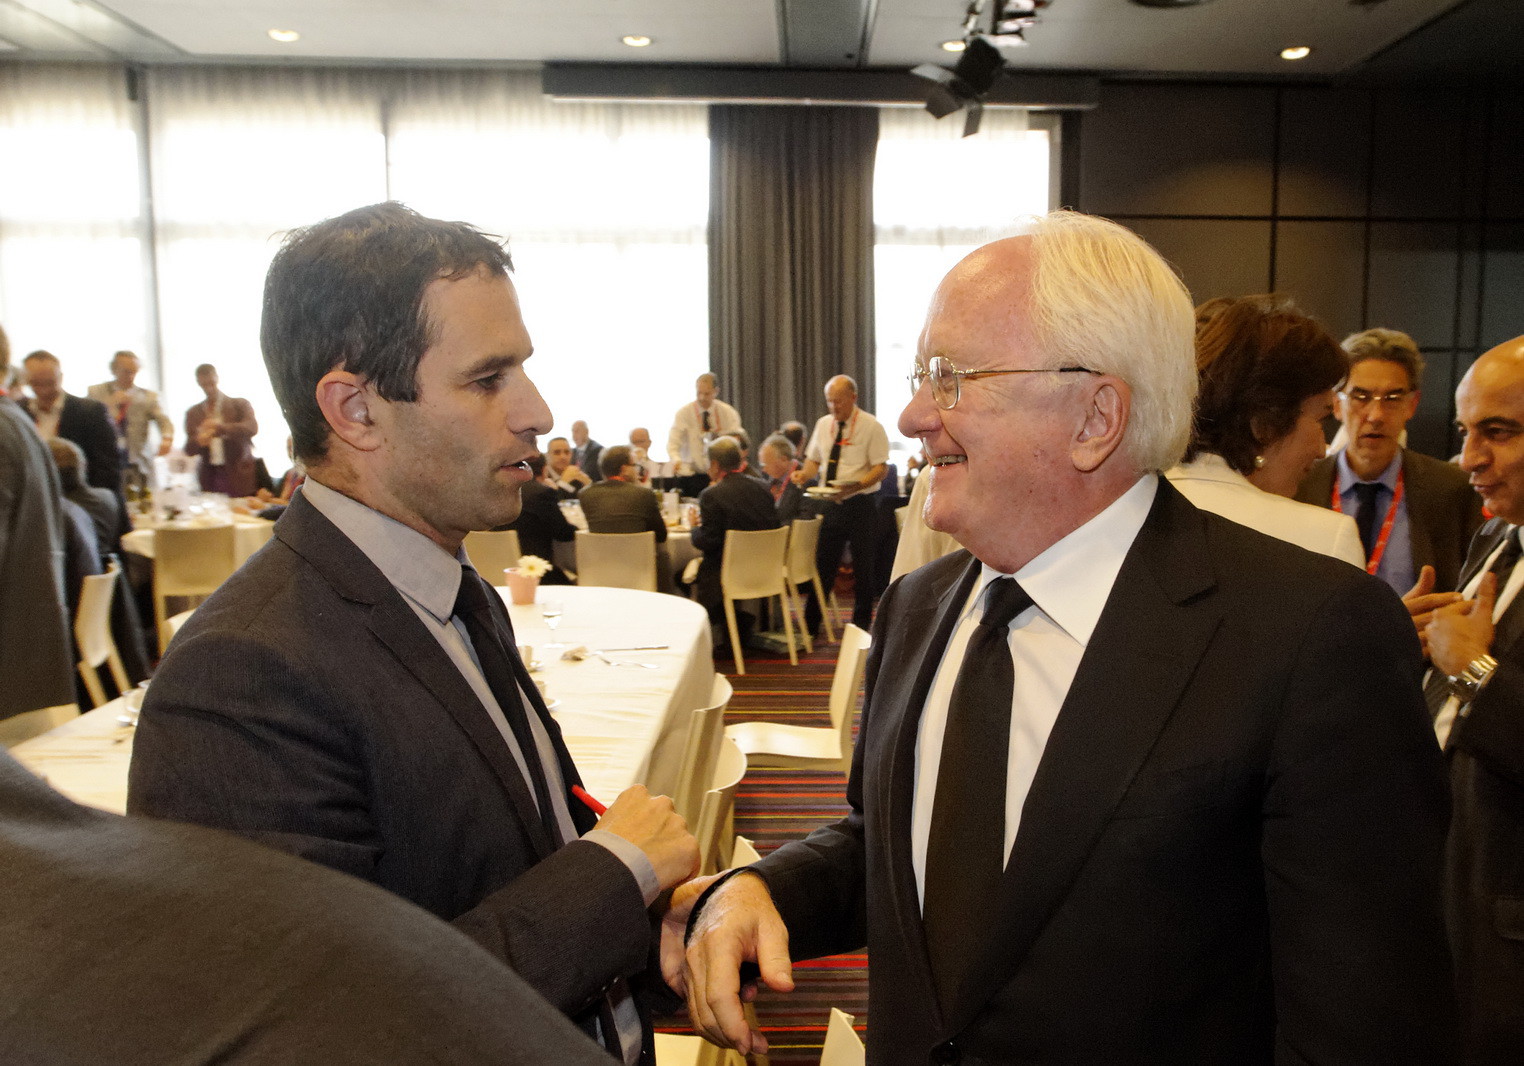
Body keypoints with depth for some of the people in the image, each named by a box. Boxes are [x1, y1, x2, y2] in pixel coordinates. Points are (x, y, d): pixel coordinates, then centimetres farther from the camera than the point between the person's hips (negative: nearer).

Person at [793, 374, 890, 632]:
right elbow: (814, 459, 17)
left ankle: (861, 625, 20)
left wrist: (854, 486, -27)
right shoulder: (823, 424, 9)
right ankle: (810, 623, 16)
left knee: (864, 569, 5)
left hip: (859, 505, -4)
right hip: (829, 504, 4)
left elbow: (881, 468, -11)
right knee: (823, 565, 8)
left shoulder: (871, 426, -7)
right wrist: (805, 474, -6)